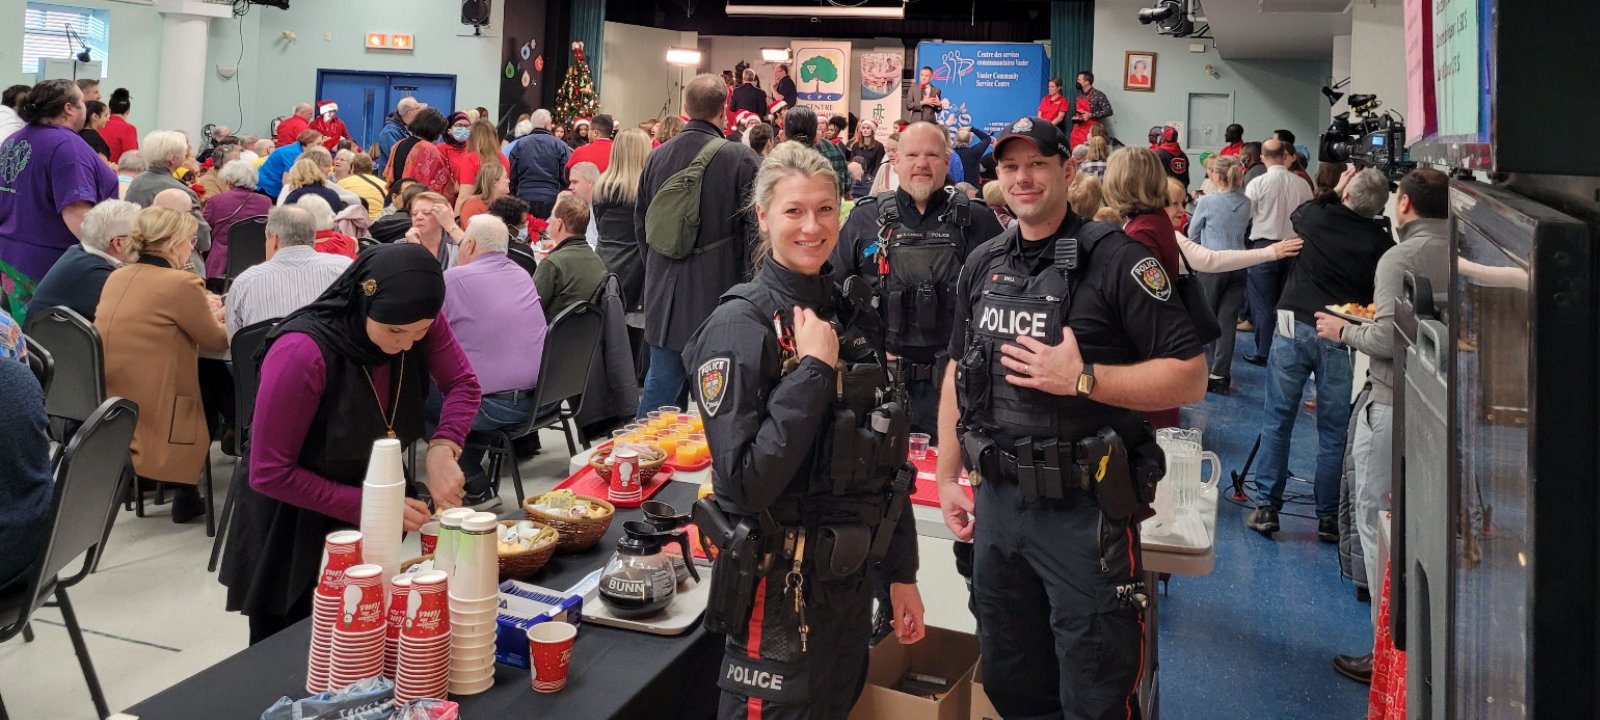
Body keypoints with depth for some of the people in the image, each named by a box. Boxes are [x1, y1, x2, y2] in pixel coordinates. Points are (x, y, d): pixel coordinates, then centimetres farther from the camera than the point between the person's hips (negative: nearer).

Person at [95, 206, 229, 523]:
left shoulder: (117, 276, 7)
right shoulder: (181, 284, -17)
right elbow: (217, 342, -5)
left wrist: (202, 314, 18)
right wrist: (215, 315, 16)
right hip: (149, 418, -7)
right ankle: (185, 494, 19)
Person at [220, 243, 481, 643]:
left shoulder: (418, 323, -17)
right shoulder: (302, 353, -31)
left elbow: (463, 385, -5)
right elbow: (270, 474, -24)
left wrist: (441, 450, -24)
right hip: (293, 535, -5)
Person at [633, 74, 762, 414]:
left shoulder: (657, 156, 4)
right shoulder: (740, 159, -12)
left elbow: (640, 223, 14)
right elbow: (754, 228, -12)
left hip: (664, 293, 5)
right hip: (718, 293, -5)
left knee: (661, 383, 15)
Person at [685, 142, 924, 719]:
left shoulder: (851, 316, 4)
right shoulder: (738, 325, -16)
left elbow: (887, 459, 10)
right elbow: (744, 481, -24)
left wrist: (902, 572, 12)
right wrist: (813, 370, -23)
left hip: (852, 581, 7)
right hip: (779, 590, -6)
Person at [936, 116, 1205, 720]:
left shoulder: (1115, 260, -11)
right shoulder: (982, 264, 8)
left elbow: (1190, 376, -14)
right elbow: (958, 373, 16)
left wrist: (1082, 379, -23)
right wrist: (948, 477, 14)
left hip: (1085, 510, -6)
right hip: (998, 500, 6)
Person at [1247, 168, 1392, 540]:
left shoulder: (1315, 218, -3)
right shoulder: (1380, 243, -8)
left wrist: (1333, 194, 27)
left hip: (1293, 327, 1)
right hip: (1341, 338, -1)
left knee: (1277, 422, 8)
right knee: (1334, 432, 8)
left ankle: (1266, 508, 10)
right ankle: (1329, 518, 14)